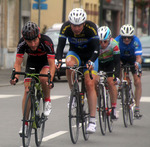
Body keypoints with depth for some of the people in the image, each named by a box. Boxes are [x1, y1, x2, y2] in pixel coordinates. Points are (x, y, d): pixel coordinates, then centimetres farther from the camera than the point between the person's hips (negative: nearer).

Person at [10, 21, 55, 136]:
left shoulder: (46, 42, -36)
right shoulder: (22, 43, -29)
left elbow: (52, 64, -38)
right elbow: (18, 63, -27)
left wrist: (50, 80, -52)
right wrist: (15, 77, -45)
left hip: (46, 61, -3)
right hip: (32, 62, 3)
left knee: (43, 78, -35)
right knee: (27, 91, -8)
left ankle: (47, 101, -6)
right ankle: (25, 124, -2)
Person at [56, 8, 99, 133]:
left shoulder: (91, 27, -30)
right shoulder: (66, 27, -24)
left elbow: (96, 49, -34)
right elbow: (60, 46, -29)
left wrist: (91, 62, -52)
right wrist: (59, 60, -48)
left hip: (90, 55, -2)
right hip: (75, 52, 2)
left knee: (90, 84, -15)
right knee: (69, 64, -35)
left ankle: (93, 121, -14)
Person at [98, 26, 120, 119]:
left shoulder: (114, 44, -33)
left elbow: (117, 62, -34)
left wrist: (116, 76, -45)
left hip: (110, 62, -1)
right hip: (98, 62, 1)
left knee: (111, 82, -19)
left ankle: (114, 109, -12)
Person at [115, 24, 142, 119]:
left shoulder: (136, 41, -32)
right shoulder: (117, 41, -31)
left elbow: (138, 57, -39)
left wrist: (137, 63, -61)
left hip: (133, 58, -1)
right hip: (121, 58, 1)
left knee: (137, 82, -15)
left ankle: (137, 108, -10)